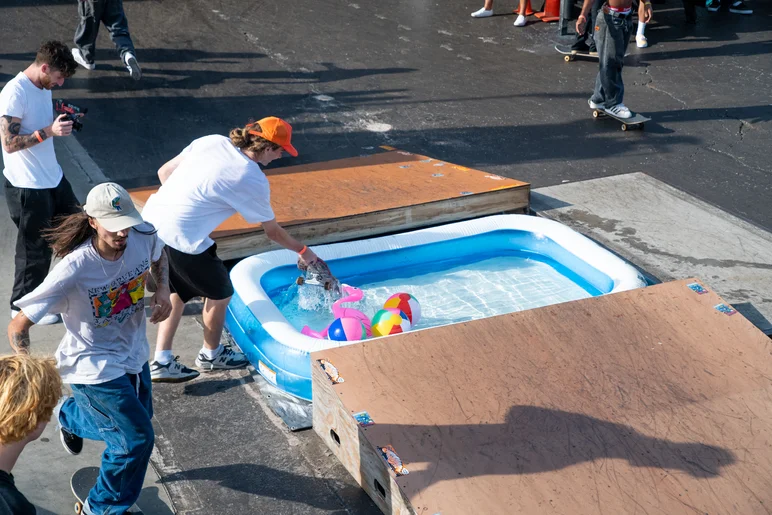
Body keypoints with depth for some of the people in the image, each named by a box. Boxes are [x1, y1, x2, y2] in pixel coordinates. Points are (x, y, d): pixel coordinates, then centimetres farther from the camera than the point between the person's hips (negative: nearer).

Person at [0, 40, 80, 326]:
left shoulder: (43, 87, 6)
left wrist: (62, 122, 0)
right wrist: (49, 131, -29)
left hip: (53, 177, 9)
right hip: (28, 186, -9)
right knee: (35, 249, 4)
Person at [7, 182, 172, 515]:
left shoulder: (143, 237, -18)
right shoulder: (75, 269, -33)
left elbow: (158, 256, 11)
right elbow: (18, 327, -25)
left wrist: (163, 290, -7)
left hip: (134, 353, 7)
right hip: (94, 367, -6)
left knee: (139, 417, 24)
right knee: (136, 439, -7)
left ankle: (72, 417, 55)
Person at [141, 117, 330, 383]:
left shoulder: (213, 141, 7)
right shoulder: (253, 180, -8)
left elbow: (164, 171, 12)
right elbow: (273, 232, 6)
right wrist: (303, 251, 22)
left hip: (152, 218, 7)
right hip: (180, 239, -7)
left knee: (178, 291, 26)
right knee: (220, 293, 17)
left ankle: (162, 361, 28)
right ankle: (211, 354, 38)